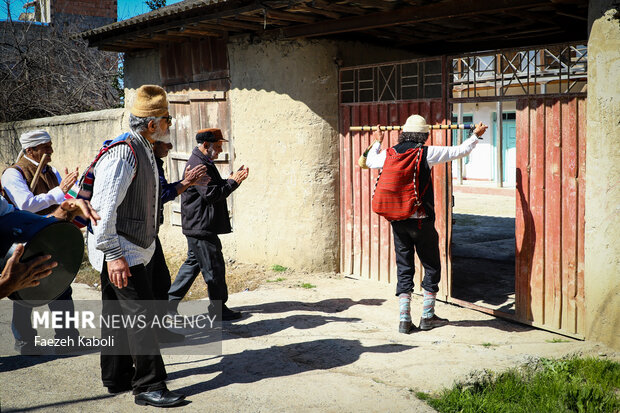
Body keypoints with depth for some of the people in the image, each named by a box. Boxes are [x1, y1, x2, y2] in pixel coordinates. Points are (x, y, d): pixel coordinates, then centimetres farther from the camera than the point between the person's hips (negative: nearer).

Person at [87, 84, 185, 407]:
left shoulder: (141, 150, 14)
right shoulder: (123, 151, -18)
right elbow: (105, 206, -24)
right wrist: (113, 254, -26)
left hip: (130, 249, 10)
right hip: (120, 250, -10)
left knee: (118, 316, 16)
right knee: (140, 315, -8)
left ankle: (118, 378, 26)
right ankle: (149, 386, -1)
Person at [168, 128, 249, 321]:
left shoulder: (203, 163, 17)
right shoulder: (198, 165, -18)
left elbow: (216, 188, 20)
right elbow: (211, 194, -23)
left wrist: (232, 180, 6)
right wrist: (233, 182, -15)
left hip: (198, 226, 11)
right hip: (201, 227, -11)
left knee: (193, 262, 17)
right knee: (214, 267, -2)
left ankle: (170, 301, 22)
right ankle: (218, 308, 9)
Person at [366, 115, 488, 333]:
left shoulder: (389, 154, 2)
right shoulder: (426, 153, -9)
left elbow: (370, 161, 23)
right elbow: (460, 151, -2)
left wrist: (377, 142, 40)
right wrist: (476, 135, 15)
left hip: (397, 221, 4)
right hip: (421, 220, -4)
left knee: (404, 268, 9)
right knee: (431, 266, 11)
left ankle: (404, 319, 7)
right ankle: (427, 316, 17)